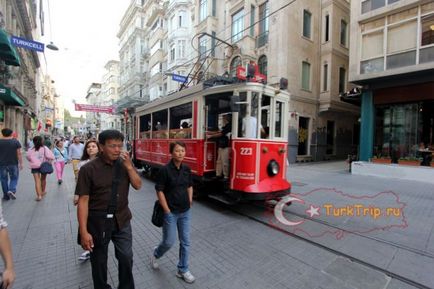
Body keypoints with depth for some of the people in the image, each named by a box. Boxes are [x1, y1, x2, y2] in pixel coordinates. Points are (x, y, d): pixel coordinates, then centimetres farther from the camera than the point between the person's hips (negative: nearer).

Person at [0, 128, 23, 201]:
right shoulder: (16, 142, -5)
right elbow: (19, 153, -7)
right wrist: (21, 163, -2)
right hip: (13, 163, -1)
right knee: (14, 178, 11)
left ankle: (6, 196, 16)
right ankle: (12, 190, -11)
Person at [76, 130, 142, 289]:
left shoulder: (124, 164, -2)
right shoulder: (88, 169, -14)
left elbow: (138, 185, -5)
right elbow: (83, 201, -13)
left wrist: (129, 166, -19)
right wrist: (83, 232, -14)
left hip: (122, 220, 3)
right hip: (98, 221, -2)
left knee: (126, 258, 12)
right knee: (99, 261, 17)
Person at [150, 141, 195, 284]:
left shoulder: (187, 169, 0)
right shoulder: (165, 170, -16)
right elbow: (159, 191, -13)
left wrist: (190, 202, 6)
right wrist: (167, 211, -13)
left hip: (185, 212, 5)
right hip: (171, 212, -5)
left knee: (185, 242, 12)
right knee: (169, 242, 10)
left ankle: (183, 270, 31)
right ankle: (155, 254, 43)